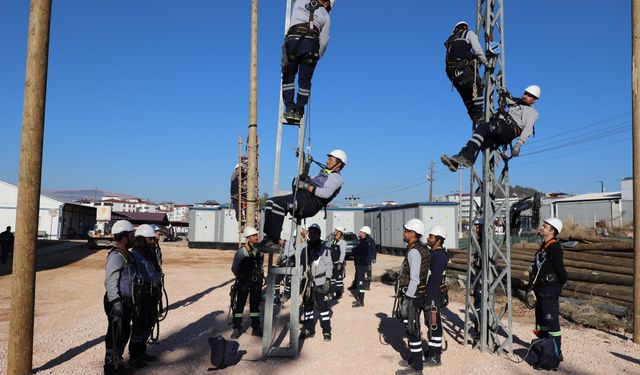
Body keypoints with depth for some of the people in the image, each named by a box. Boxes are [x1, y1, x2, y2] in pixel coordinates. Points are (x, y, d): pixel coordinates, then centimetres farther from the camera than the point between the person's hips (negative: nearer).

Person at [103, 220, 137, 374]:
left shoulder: (126, 254, 12)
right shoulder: (116, 256, -18)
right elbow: (110, 282, -22)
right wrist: (116, 303, -24)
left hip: (126, 301, 10)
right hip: (118, 302, -10)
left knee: (124, 333, 20)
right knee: (115, 335, 2)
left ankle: (117, 362, 34)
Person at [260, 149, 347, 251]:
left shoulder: (336, 177, -1)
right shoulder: (324, 172, 31)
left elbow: (326, 193, -19)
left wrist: (307, 186, -18)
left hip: (310, 202, -10)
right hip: (301, 195, 10)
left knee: (278, 204, -29)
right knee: (270, 202, -4)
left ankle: (274, 242, -28)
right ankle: (268, 238, -10)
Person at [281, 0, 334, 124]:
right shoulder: (325, 16, 14)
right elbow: (324, 40, 11)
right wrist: (318, 55, 23)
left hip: (292, 41, 0)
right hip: (311, 45, 0)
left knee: (288, 78, 10)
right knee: (304, 81, 7)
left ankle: (289, 108, -1)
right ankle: (298, 112, 1)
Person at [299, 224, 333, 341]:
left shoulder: (324, 249, -2)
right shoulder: (305, 249, 8)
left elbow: (329, 265, -3)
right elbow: (301, 265, 12)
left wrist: (328, 280, -10)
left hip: (320, 283, -4)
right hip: (308, 283, 4)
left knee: (323, 307, -3)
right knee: (307, 306, 11)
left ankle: (326, 331, 6)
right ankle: (309, 329, 24)